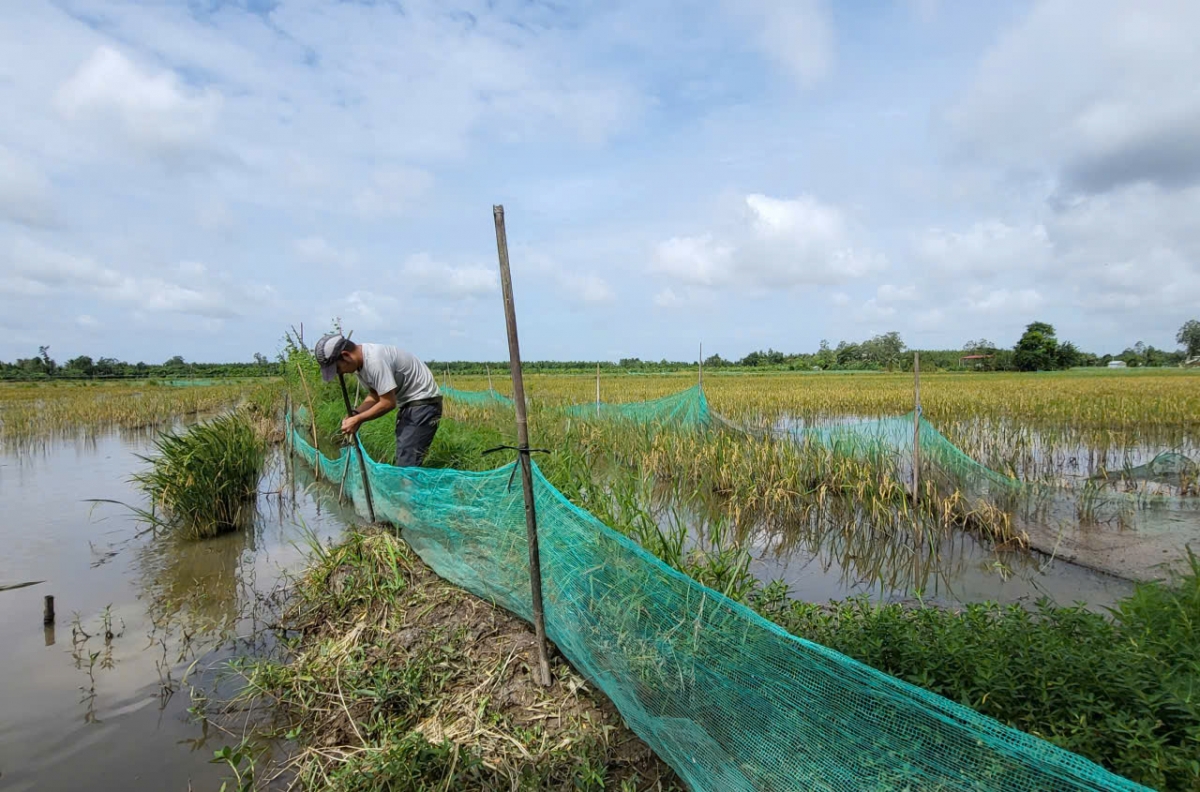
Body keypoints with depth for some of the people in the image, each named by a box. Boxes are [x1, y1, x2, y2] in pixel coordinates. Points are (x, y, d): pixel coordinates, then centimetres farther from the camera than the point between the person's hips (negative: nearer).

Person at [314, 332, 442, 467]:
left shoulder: (375, 360, -26)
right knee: (402, 461, 13)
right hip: (407, 403, 10)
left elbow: (388, 403, -23)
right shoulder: (361, 363, 4)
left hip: (423, 402, -10)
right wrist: (354, 414, -4)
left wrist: (358, 419, -13)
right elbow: (375, 395, 12)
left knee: (407, 465, -14)